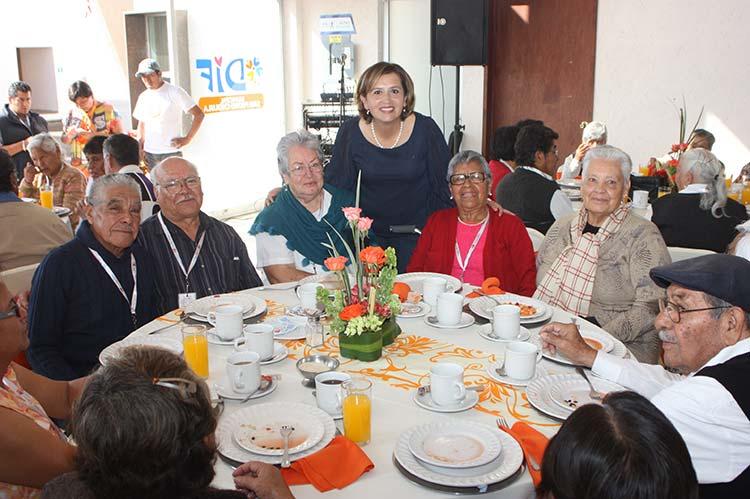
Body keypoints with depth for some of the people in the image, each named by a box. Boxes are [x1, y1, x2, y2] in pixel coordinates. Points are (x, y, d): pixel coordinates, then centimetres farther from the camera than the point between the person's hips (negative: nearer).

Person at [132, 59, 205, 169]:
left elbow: (198, 114, -7)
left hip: (171, 152, -5)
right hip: (149, 153, 5)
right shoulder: (143, 97, 12)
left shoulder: (175, 92, -5)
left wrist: (187, 139, -10)